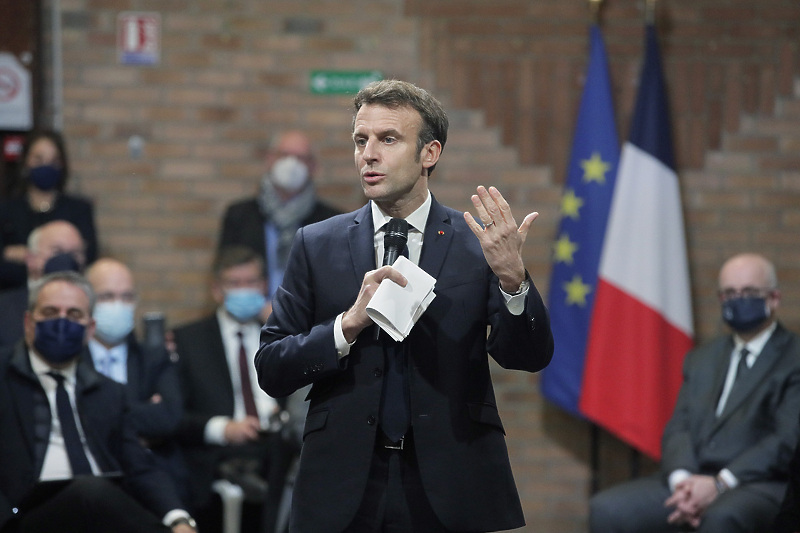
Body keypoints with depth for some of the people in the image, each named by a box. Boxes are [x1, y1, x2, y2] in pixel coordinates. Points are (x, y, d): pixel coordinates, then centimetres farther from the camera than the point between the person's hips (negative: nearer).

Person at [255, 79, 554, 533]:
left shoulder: (476, 244, 0)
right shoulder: (317, 245, 4)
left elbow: (530, 357, -7)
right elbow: (271, 370, 1)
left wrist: (513, 278, -24)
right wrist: (348, 325, -15)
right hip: (344, 491, 1)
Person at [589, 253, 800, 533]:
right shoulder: (701, 359, 24)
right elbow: (678, 428, 13)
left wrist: (720, 483, -18)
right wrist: (681, 479, -10)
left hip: (761, 484, -6)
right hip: (691, 477, 6)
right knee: (606, 509, -17)